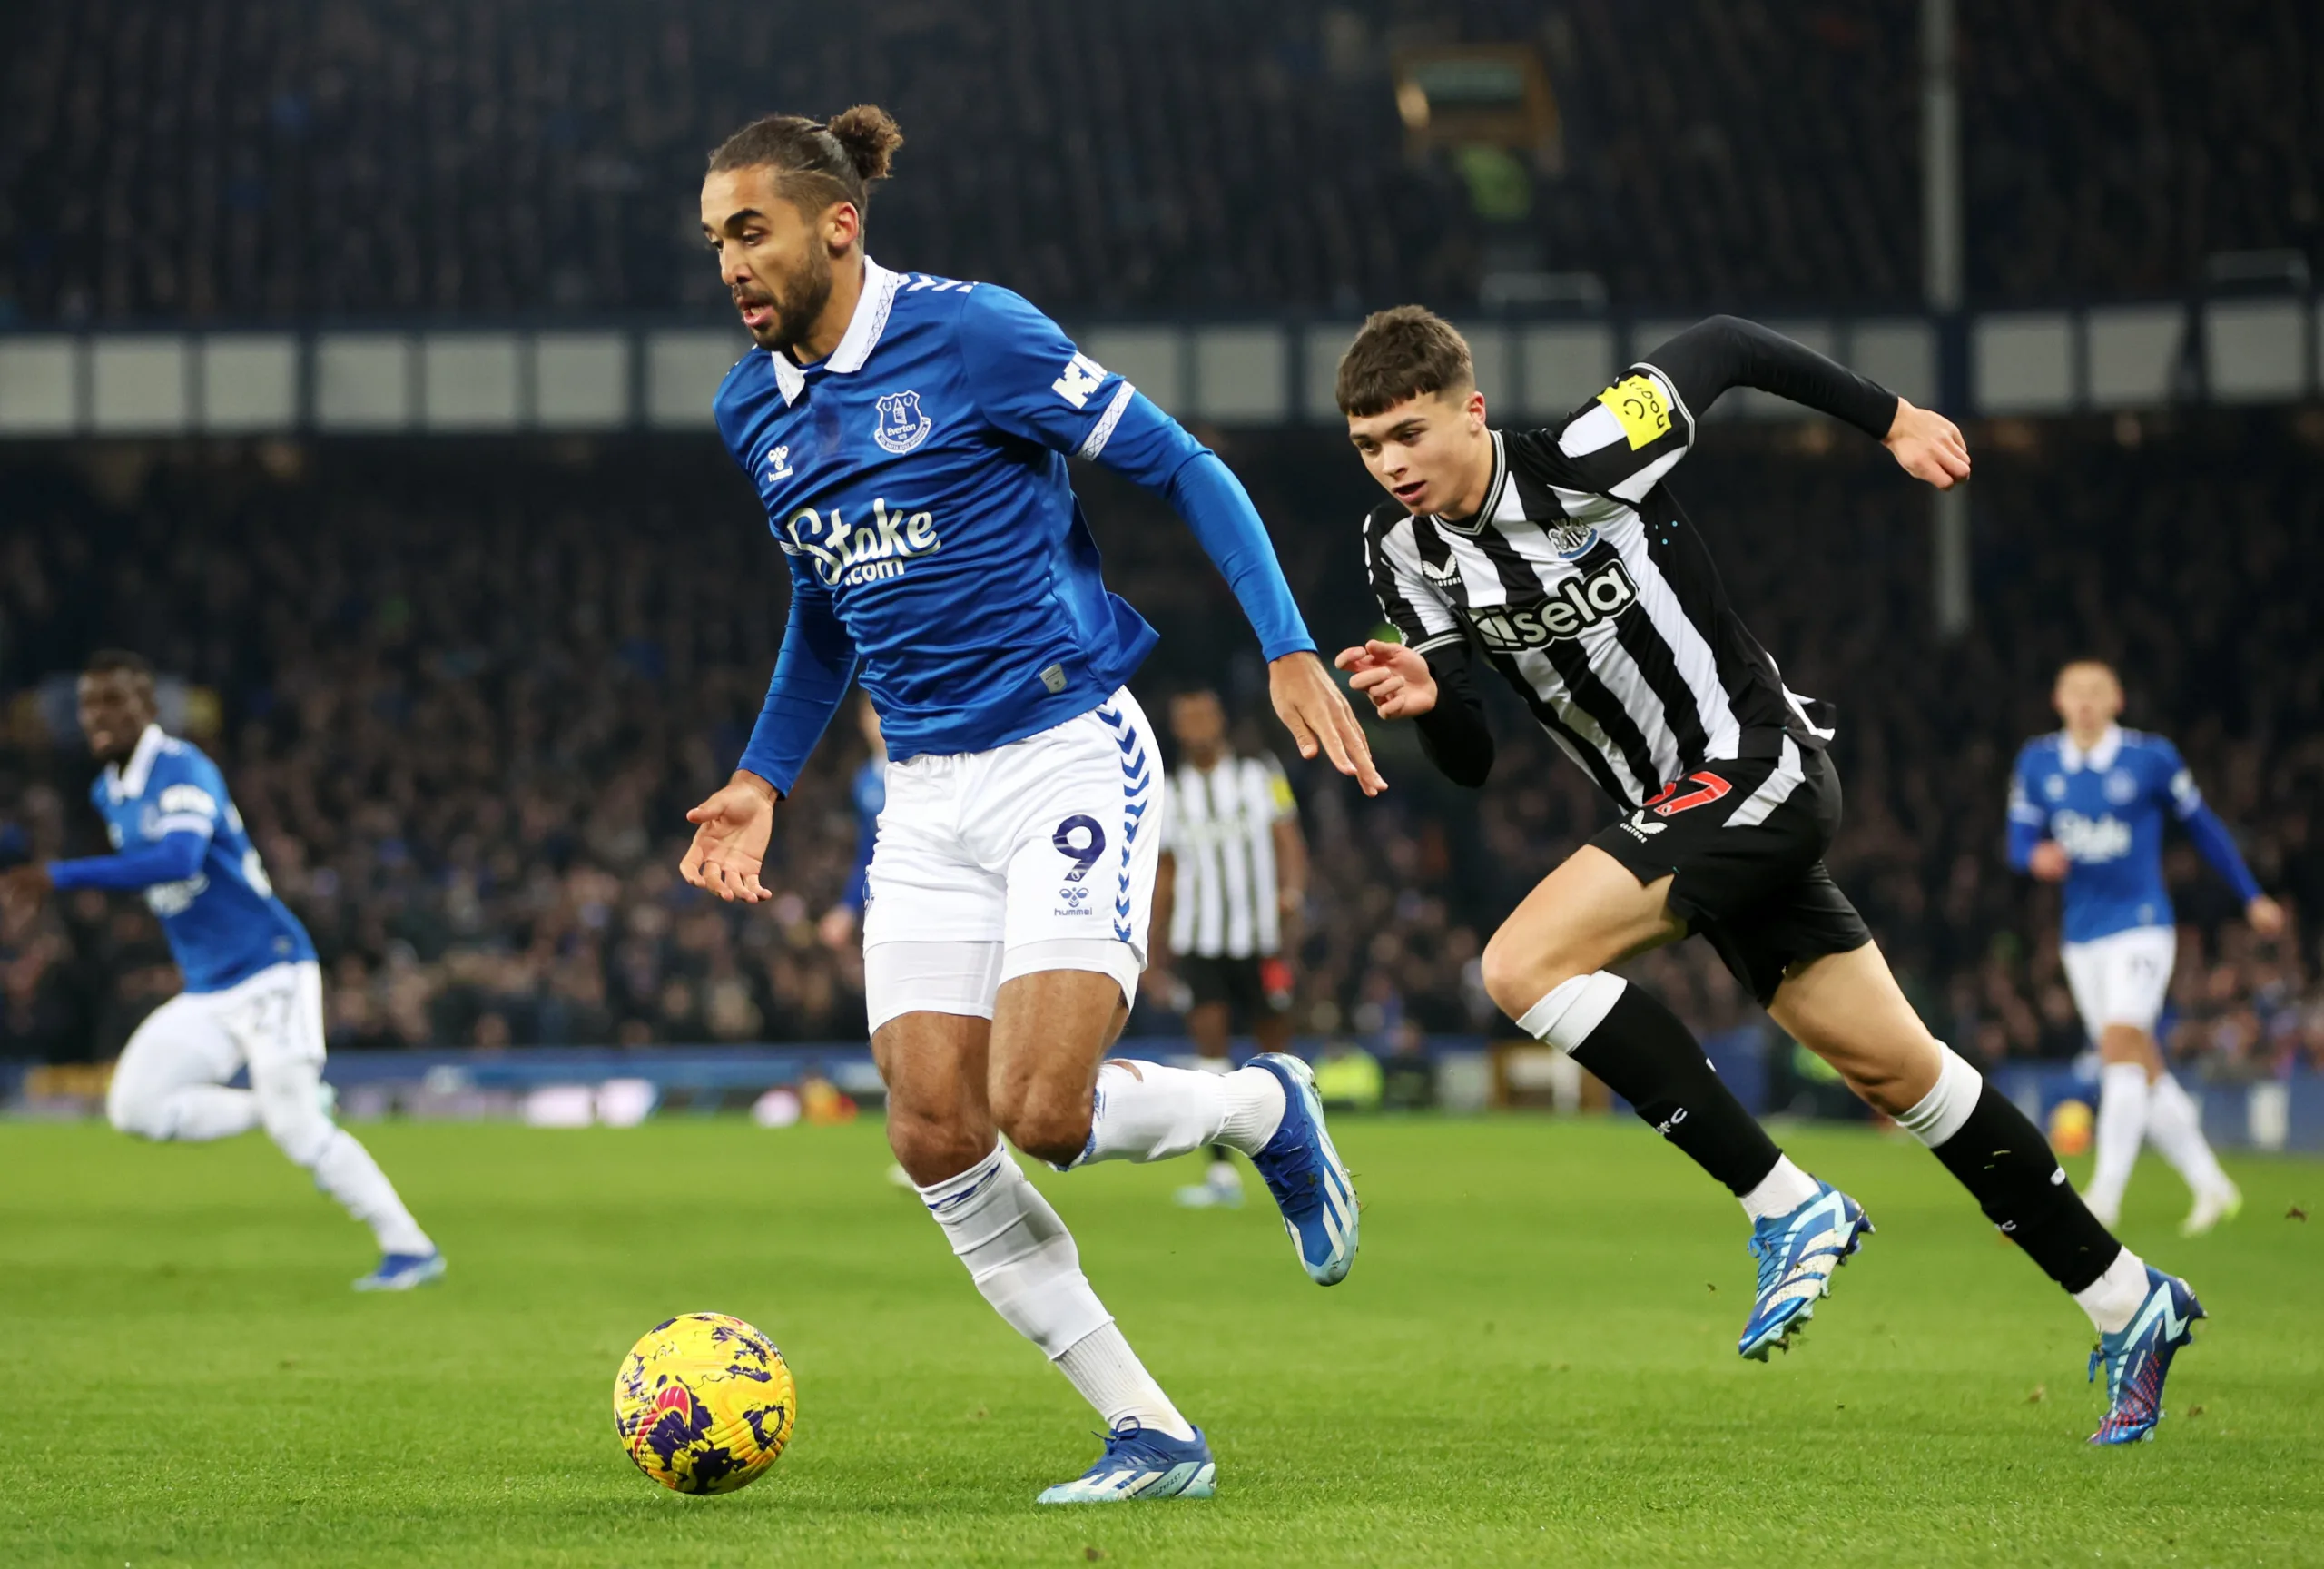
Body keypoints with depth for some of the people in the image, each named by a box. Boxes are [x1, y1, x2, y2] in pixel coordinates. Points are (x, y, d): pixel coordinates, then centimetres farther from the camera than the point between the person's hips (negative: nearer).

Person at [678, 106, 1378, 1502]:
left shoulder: (972, 336, -11)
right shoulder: (754, 413, 9)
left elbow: (1183, 469, -6)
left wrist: (1289, 651, -14)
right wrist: (764, 777, 16)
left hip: (1071, 755, -6)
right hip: (928, 800, 7)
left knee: (1039, 1112, -19)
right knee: (936, 1140, -6)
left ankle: (1266, 1107, 14)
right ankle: (1152, 1438, 4)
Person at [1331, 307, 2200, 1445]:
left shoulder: (1582, 463, -18)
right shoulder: (1402, 549, 0)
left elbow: (1721, 347, -3)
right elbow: (1472, 764, 5)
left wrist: (1888, 419, 7)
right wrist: (1425, 701, -17)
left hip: (1751, 767, -8)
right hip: (1677, 812, 8)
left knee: (1524, 965, -23)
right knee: (1891, 1068, 12)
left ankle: (1786, 1205, -17)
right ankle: (2128, 1301, 22)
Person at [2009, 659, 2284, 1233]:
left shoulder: (2150, 757, -5)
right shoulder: (2037, 763, 5)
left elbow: (2202, 825, 6)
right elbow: (2019, 843, 5)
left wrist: (2252, 897, 13)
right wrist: (2038, 857, -20)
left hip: (2141, 925, -5)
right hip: (2081, 937, 5)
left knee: (2121, 1044, -21)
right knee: (2143, 1071, 7)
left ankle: (2105, 1194, -25)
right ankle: (2211, 1187, 18)